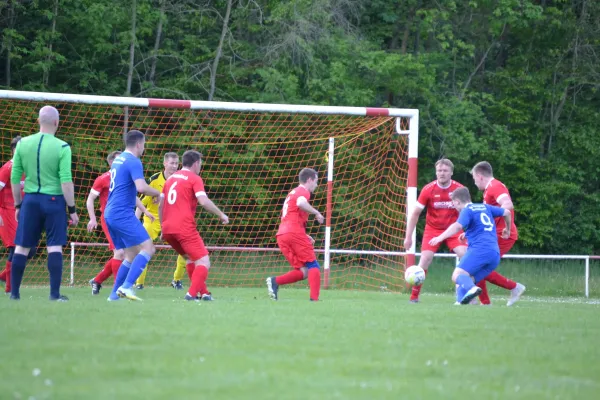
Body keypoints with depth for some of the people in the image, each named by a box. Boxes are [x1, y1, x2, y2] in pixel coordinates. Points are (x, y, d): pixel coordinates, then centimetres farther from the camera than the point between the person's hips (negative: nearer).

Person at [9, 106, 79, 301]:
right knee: (55, 247, 0)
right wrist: (72, 209, -5)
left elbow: (14, 178, 5)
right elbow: (66, 181, -12)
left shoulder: (23, 144, 2)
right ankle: (55, 293, -4)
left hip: (30, 199, 3)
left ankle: (14, 292, 9)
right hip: (54, 200, -3)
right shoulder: (62, 147, -9)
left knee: (21, 247, 8)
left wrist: (18, 205, 16)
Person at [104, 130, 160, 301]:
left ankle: (115, 293, 9)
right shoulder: (133, 162, -10)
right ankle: (126, 286, -25)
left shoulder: (118, 159, 18)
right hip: (123, 214, -9)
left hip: (110, 214, 9)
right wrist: (158, 193, -6)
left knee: (131, 255, 14)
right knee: (147, 248, -13)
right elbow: (141, 187, -24)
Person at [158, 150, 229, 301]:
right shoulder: (194, 179, -1)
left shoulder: (171, 178, 20)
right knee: (204, 262, -4)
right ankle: (192, 293, -22)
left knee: (190, 258, 25)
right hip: (185, 227, -8)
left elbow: (160, 205, 20)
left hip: (168, 228, 8)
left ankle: (203, 292, 22)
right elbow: (203, 201, -16)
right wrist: (221, 215, -6)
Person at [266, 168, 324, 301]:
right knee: (313, 266, -3)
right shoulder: (303, 191, 2)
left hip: (281, 235, 8)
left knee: (303, 272, 6)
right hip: (295, 233, -8)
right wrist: (316, 213, -10)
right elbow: (301, 203, -24)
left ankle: (275, 281, -13)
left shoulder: (292, 193, 30)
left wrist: (305, 236, 23)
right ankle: (314, 299, -15)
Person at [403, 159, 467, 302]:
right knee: (425, 259, -18)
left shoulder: (459, 189, -10)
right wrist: (408, 236, -5)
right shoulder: (428, 189, -11)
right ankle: (414, 296, -8)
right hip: (433, 230, -1)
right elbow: (415, 213, -4)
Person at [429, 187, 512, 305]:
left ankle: (471, 289, -47)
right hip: (495, 254, 8)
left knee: (457, 275, -17)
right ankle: (462, 301, -12)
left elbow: (458, 226, -16)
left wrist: (440, 237, -22)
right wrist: (507, 229, 46)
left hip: (479, 248, -8)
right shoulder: (484, 207, 24)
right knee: (467, 280, 11)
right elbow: (507, 212, 29)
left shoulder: (467, 211, 3)